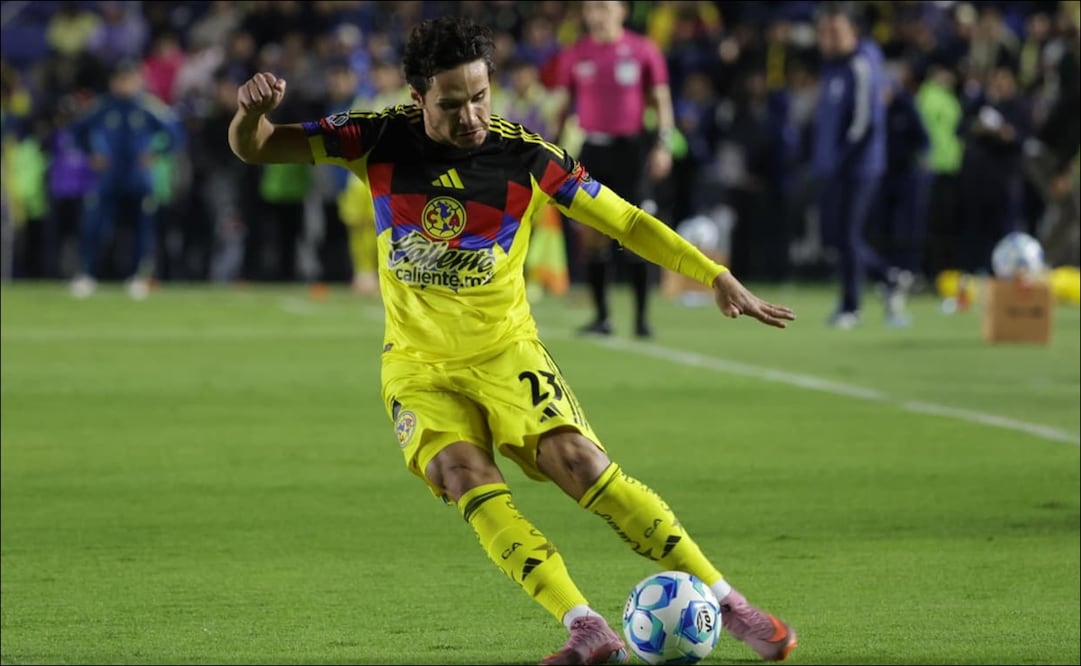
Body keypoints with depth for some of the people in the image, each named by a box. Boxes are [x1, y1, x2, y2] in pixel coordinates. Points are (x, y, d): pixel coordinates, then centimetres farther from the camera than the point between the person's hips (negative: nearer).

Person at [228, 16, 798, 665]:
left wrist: (718, 277, -7)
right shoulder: (382, 138, -7)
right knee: (466, 482, -25)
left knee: (582, 464, -20)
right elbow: (253, 148, -3)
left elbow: (626, 221, -2)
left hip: (505, 350, -1)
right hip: (417, 363, 1)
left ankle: (727, 602, -11)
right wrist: (254, 109, -27)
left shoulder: (525, 155, -10)